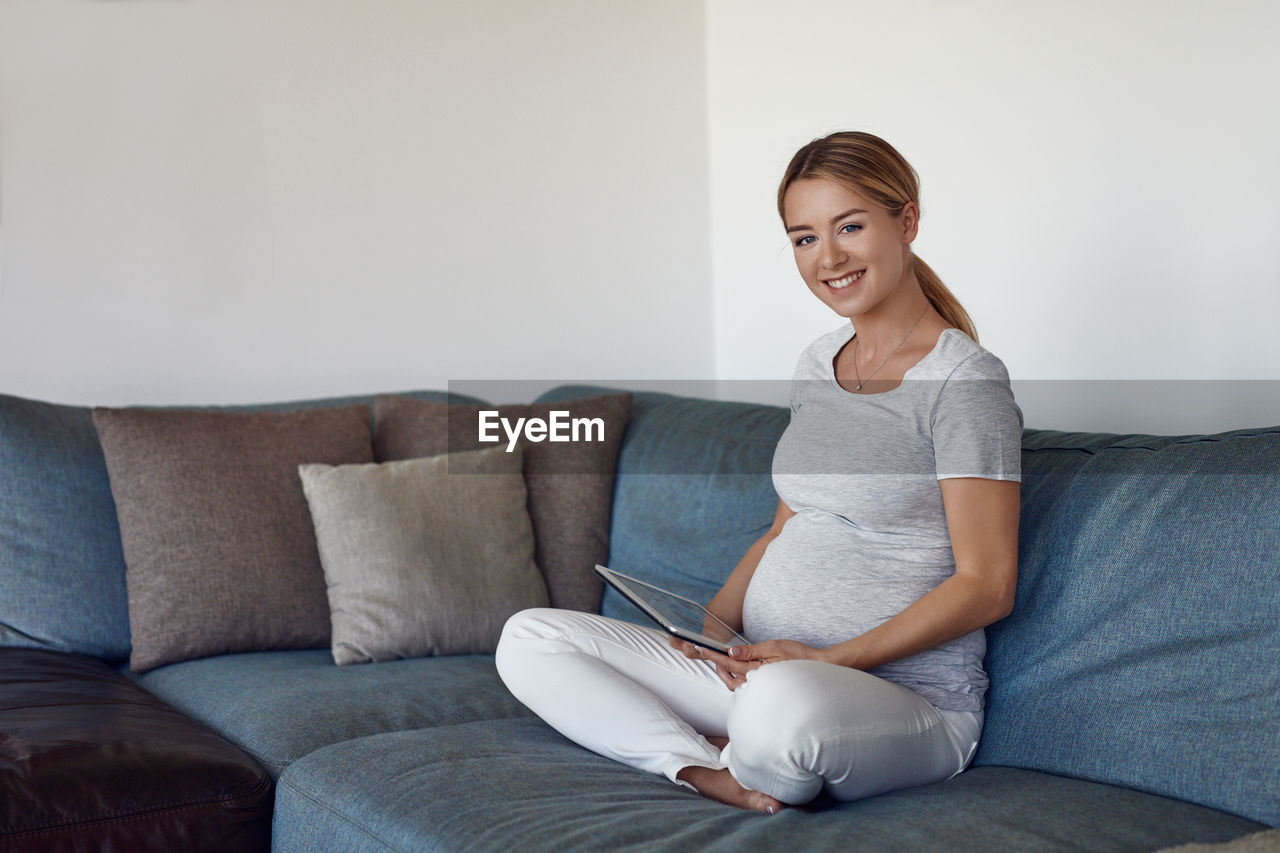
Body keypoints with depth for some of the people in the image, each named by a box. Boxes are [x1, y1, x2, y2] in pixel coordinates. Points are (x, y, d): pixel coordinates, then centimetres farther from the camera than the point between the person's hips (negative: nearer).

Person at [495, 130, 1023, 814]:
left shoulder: (965, 381, -11)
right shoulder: (818, 363, 14)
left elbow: (986, 586, -13)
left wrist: (829, 660, -20)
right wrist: (708, 626, 1)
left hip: (909, 698, -7)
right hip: (755, 667, 7)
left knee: (782, 704, -42)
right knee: (528, 638, -4)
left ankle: (755, 773, -8)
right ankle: (710, 772, -18)